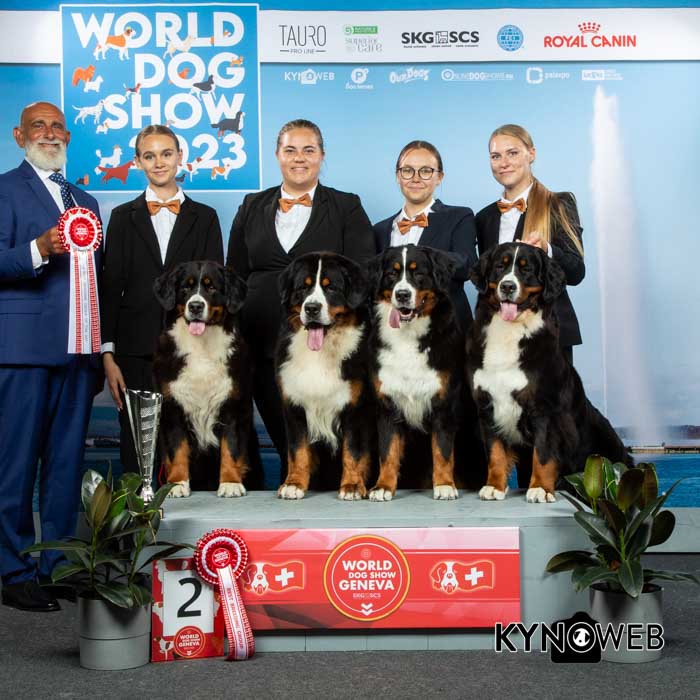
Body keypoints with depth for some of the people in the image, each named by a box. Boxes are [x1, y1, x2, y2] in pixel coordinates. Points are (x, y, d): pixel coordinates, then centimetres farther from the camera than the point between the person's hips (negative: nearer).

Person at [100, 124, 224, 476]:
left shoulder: (204, 217, 10)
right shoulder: (123, 216, 11)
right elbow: (110, 287, 7)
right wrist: (108, 355, -1)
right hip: (136, 352, 1)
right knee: (136, 449, 1)